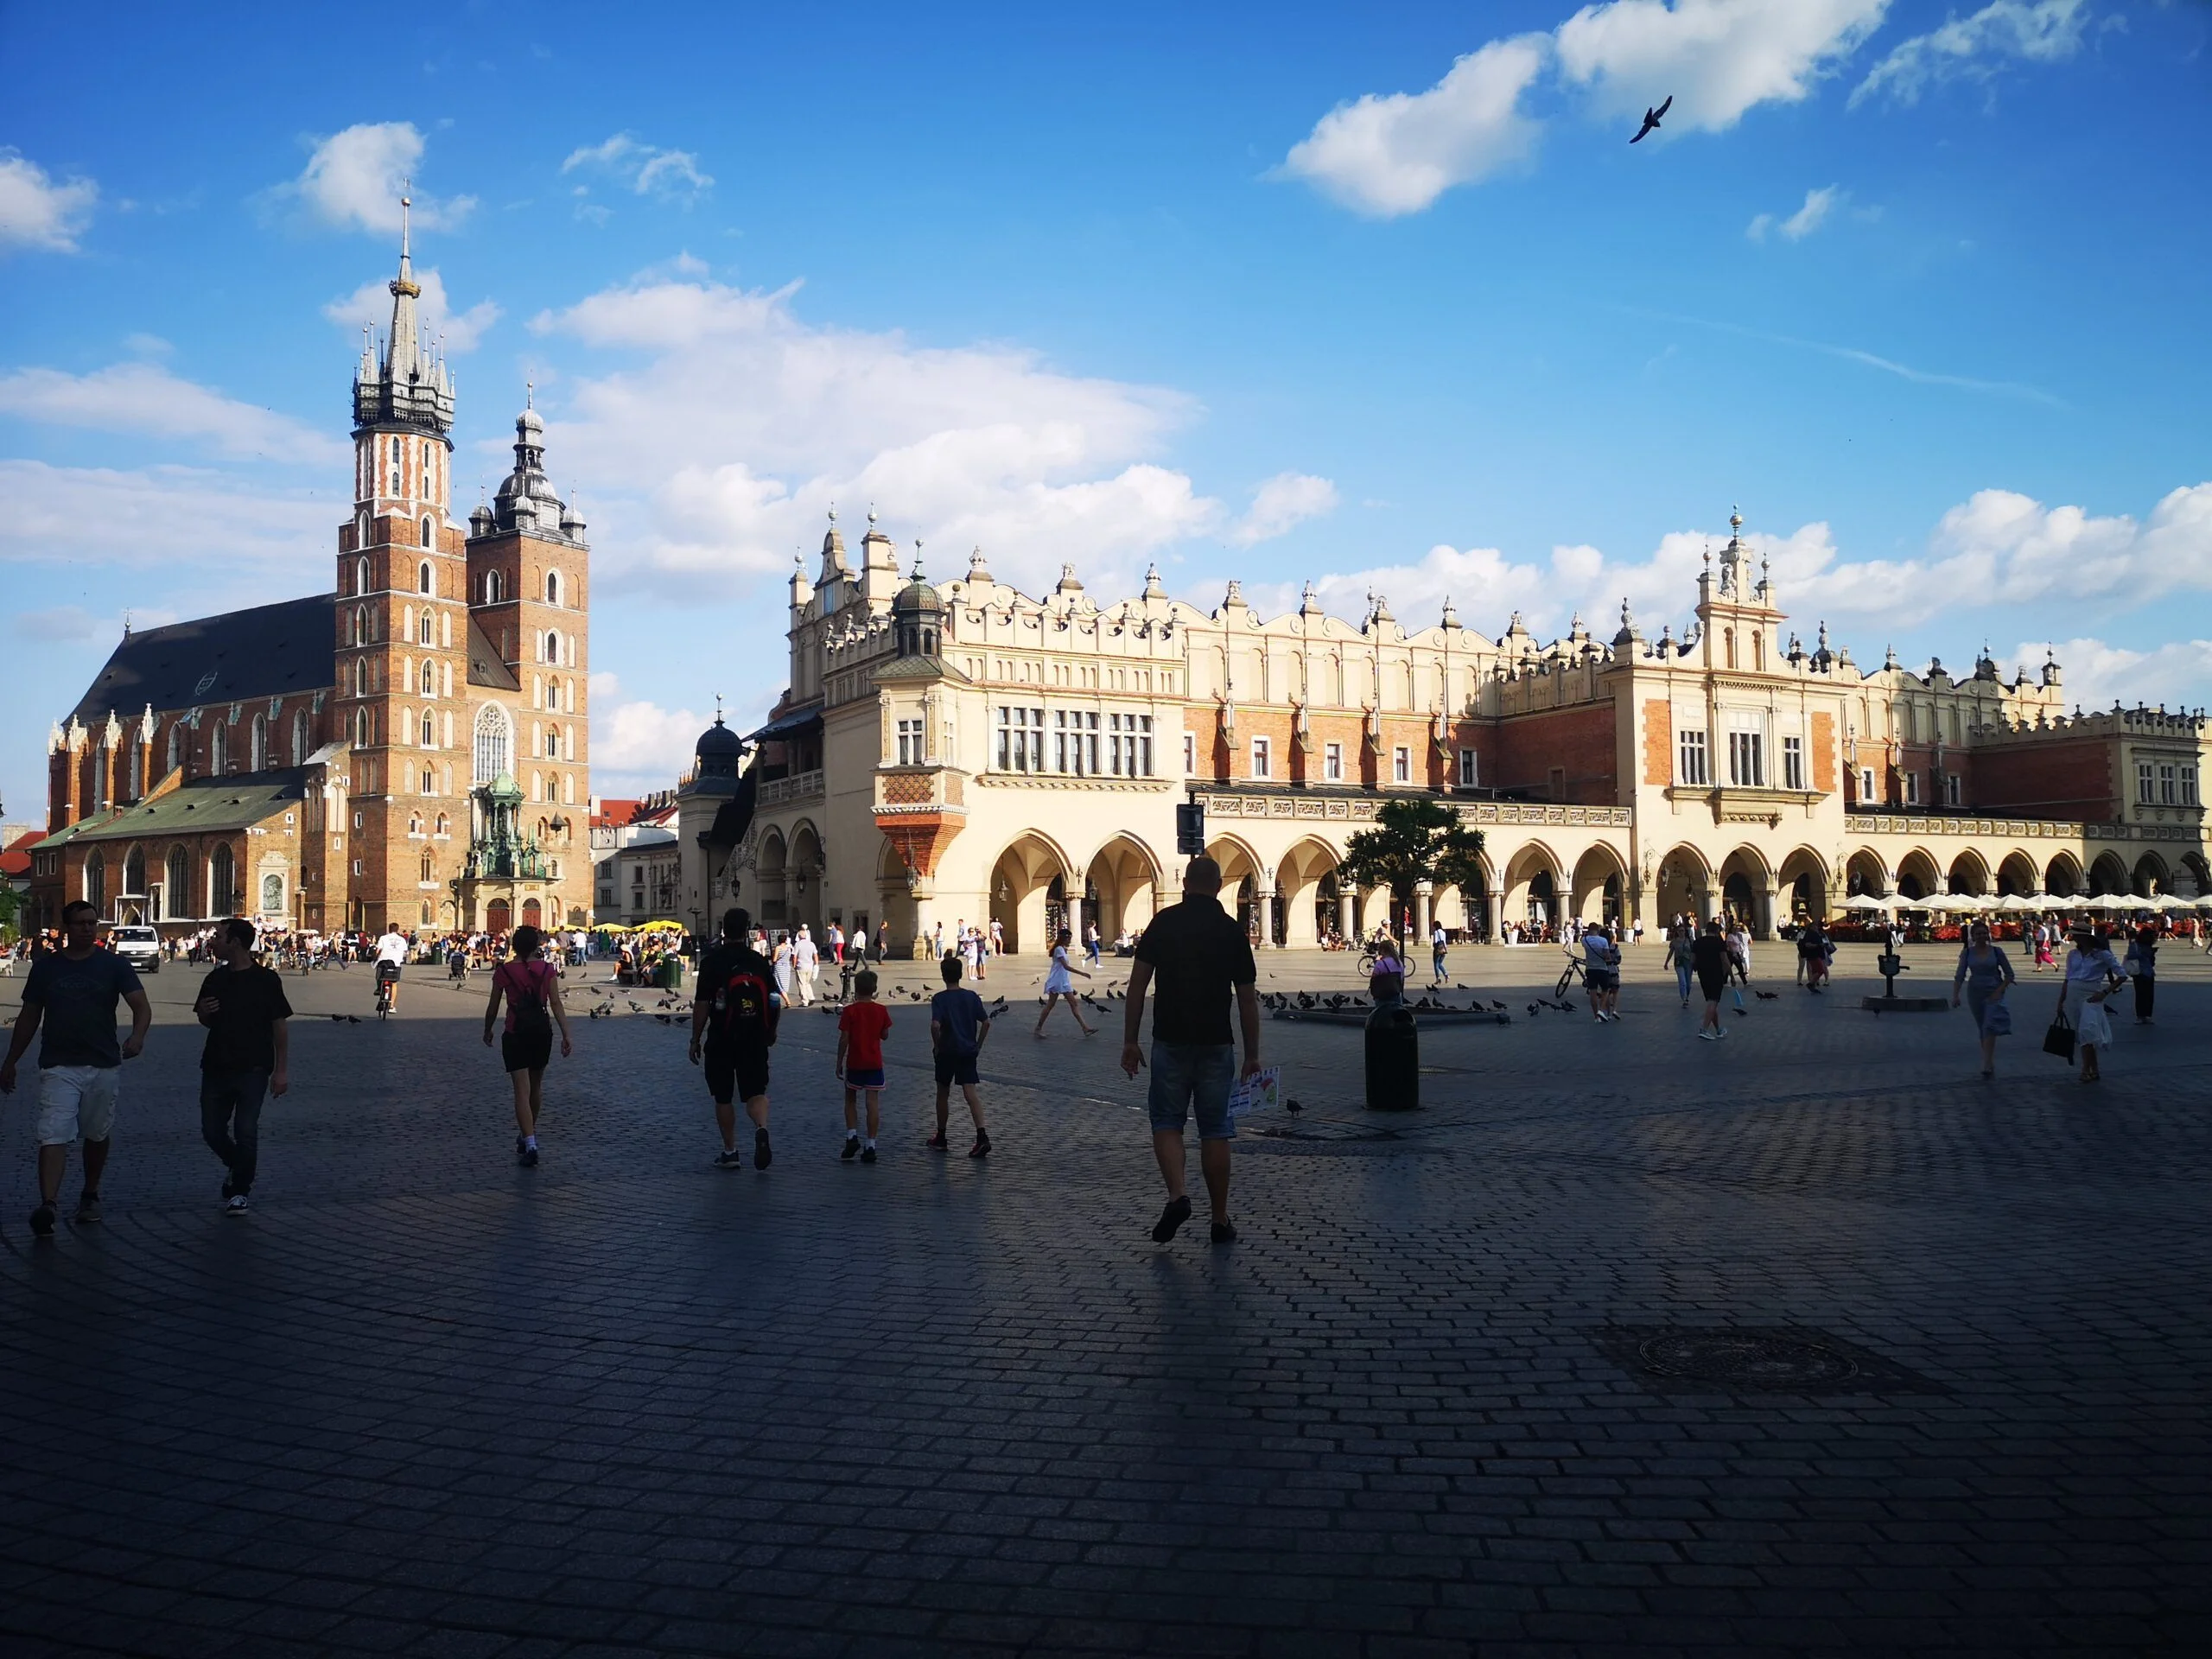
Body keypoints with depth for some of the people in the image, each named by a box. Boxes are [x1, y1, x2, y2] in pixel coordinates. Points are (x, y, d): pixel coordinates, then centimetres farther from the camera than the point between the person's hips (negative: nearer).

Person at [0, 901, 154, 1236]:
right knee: (53, 1136, -13)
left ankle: (90, 1195, 30)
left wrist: (137, 1036, -29)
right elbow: (29, 1017, 13)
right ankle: (48, 1205, -21)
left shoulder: (113, 965, 0)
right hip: (58, 1066, 0)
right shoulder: (45, 966, 5)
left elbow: (142, 1006, -8)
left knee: (97, 1135, 13)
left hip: (103, 1066, 0)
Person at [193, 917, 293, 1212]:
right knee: (212, 1130, 7)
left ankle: (239, 1191, 9)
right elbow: (207, 1022, 21)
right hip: (216, 1066, 5)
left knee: (245, 1131, -5)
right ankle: (236, 1165, 35)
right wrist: (203, 1011, -5)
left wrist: (281, 1070, -8)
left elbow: (280, 1027, -4)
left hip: (252, 1069, -5)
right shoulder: (215, 980, 9)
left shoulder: (265, 979, -6)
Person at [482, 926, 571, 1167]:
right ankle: (528, 1136, 36)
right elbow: (556, 1004, -8)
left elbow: (493, 1007, 2)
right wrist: (566, 1036, -8)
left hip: (515, 1033, -2)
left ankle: (530, 1146, -18)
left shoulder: (504, 971, -5)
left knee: (522, 1091, -5)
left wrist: (487, 1031, 18)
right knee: (536, 1086, 20)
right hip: (542, 1031, 2)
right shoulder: (547, 970, -2)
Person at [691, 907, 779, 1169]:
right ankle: (761, 1129, -22)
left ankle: (730, 1152, 15)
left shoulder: (712, 960, -8)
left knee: (723, 1098, 11)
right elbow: (775, 1003, 5)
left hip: (720, 1041, -2)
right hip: (755, 1041, 2)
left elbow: (702, 1005, -10)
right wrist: (771, 1032, 22)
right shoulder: (760, 961, 2)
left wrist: (695, 1040, -1)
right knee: (756, 1093, 6)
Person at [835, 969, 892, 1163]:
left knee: (850, 1100, 16)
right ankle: (870, 1147, -1)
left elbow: (844, 1039, -8)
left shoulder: (850, 1011, -8)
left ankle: (852, 1137, 2)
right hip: (875, 1063, 1)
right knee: (873, 1103, 1)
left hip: (854, 1062, -1)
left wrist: (839, 1063, 1)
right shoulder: (881, 1010, -1)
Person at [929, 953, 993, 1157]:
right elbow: (986, 1022, -1)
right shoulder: (972, 997, 2)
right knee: (970, 1094, -5)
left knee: (943, 1094, 14)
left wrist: (936, 1046, -7)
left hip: (946, 1053, -2)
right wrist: (978, 1045, 9)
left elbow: (935, 1025, -21)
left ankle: (940, 1137, 26)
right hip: (968, 1052, 2)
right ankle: (982, 1136, -21)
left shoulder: (939, 999, -9)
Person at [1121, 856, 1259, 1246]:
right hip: (1217, 1043, 1)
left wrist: (1130, 1041, 1)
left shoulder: (1163, 922, 0)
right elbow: (1247, 999, 3)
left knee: (1167, 1122, 9)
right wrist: (1252, 1054, 11)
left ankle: (1177, 1195, -12)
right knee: (1215, 1130, 7)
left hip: (1170, 1040, -1)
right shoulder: (1232, 930, 2)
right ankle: (1220, 1221, 12)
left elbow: (1138, 984, -4)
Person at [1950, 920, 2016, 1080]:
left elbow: (2009, 974, 2)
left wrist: (1999, 991, -10)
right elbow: (1960, 976, 0)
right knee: (1981, 1030, 10)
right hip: (1975, 993, 3)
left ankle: (1987, 1067, -20)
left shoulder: (1996, 951, -2)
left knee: (1989, 1028, -16)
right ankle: (1991, 1064, 23)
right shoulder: (1967, 953, 2)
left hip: (1994, 993, -3)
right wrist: (1955, 996, -11)